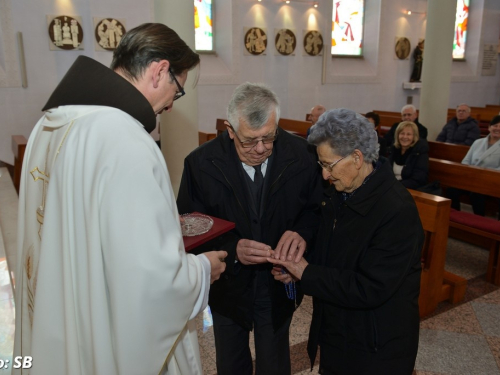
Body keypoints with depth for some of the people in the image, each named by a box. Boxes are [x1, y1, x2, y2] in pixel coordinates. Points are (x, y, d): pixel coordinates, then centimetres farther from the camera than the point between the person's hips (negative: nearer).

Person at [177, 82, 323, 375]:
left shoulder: (303, 155, -16)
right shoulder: (200, 163, -18)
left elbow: (318, 208, -4)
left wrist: (302, 232, -27)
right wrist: (232, 249, -30)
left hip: (279, 286, 0)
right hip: (228, 285, 0)